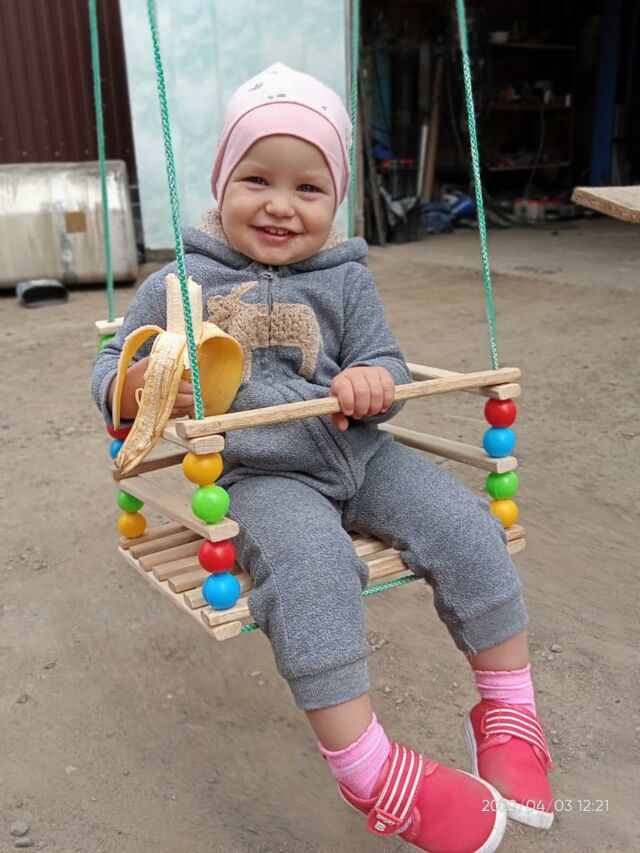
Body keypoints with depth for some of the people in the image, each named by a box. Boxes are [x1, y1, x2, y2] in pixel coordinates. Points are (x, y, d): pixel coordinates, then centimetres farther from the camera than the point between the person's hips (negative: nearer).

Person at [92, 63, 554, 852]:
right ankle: (371, 773, -17)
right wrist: (137, 388, -19)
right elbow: (110, 368, 7)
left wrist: (373, 381, -18)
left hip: (361, 454, 4)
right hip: (262, 476, -3)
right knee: (310, 567, -31)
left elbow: (385, 364, 8)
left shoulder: (344, 282, 6)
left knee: (466, 530, -12)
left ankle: (508, 714, 6)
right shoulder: (179, 285, 0)